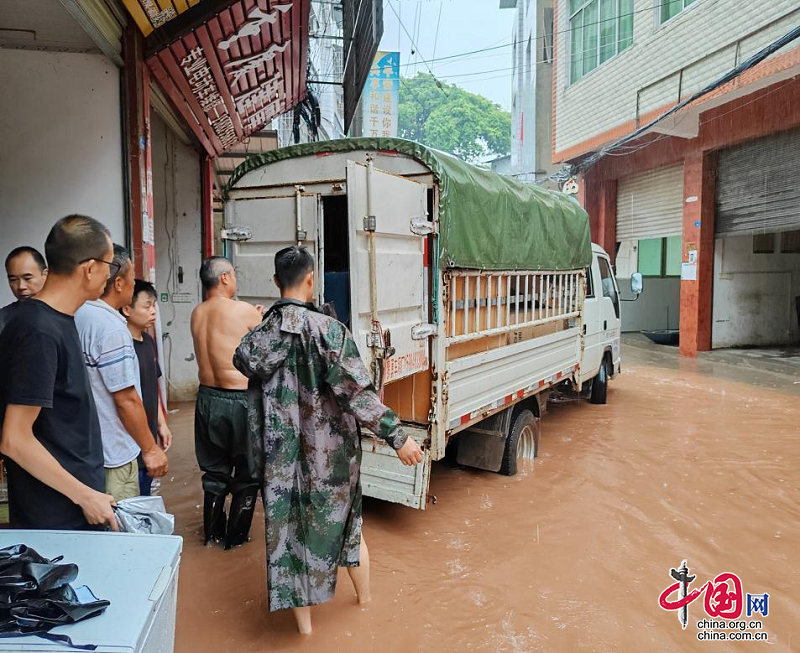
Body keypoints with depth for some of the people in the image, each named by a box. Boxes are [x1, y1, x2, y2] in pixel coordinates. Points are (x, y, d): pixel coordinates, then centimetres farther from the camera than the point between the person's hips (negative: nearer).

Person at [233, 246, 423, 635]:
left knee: (288, 527, 15)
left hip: (281, 453, 2)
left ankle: (304, 623, 27)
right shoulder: (327, 330, -19)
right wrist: (398, 436, -20)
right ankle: (364, 598, 41)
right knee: (347, 520, 20)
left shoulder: (257, 337, -6)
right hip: (330, 450, -2)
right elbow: (357, 392, -22)